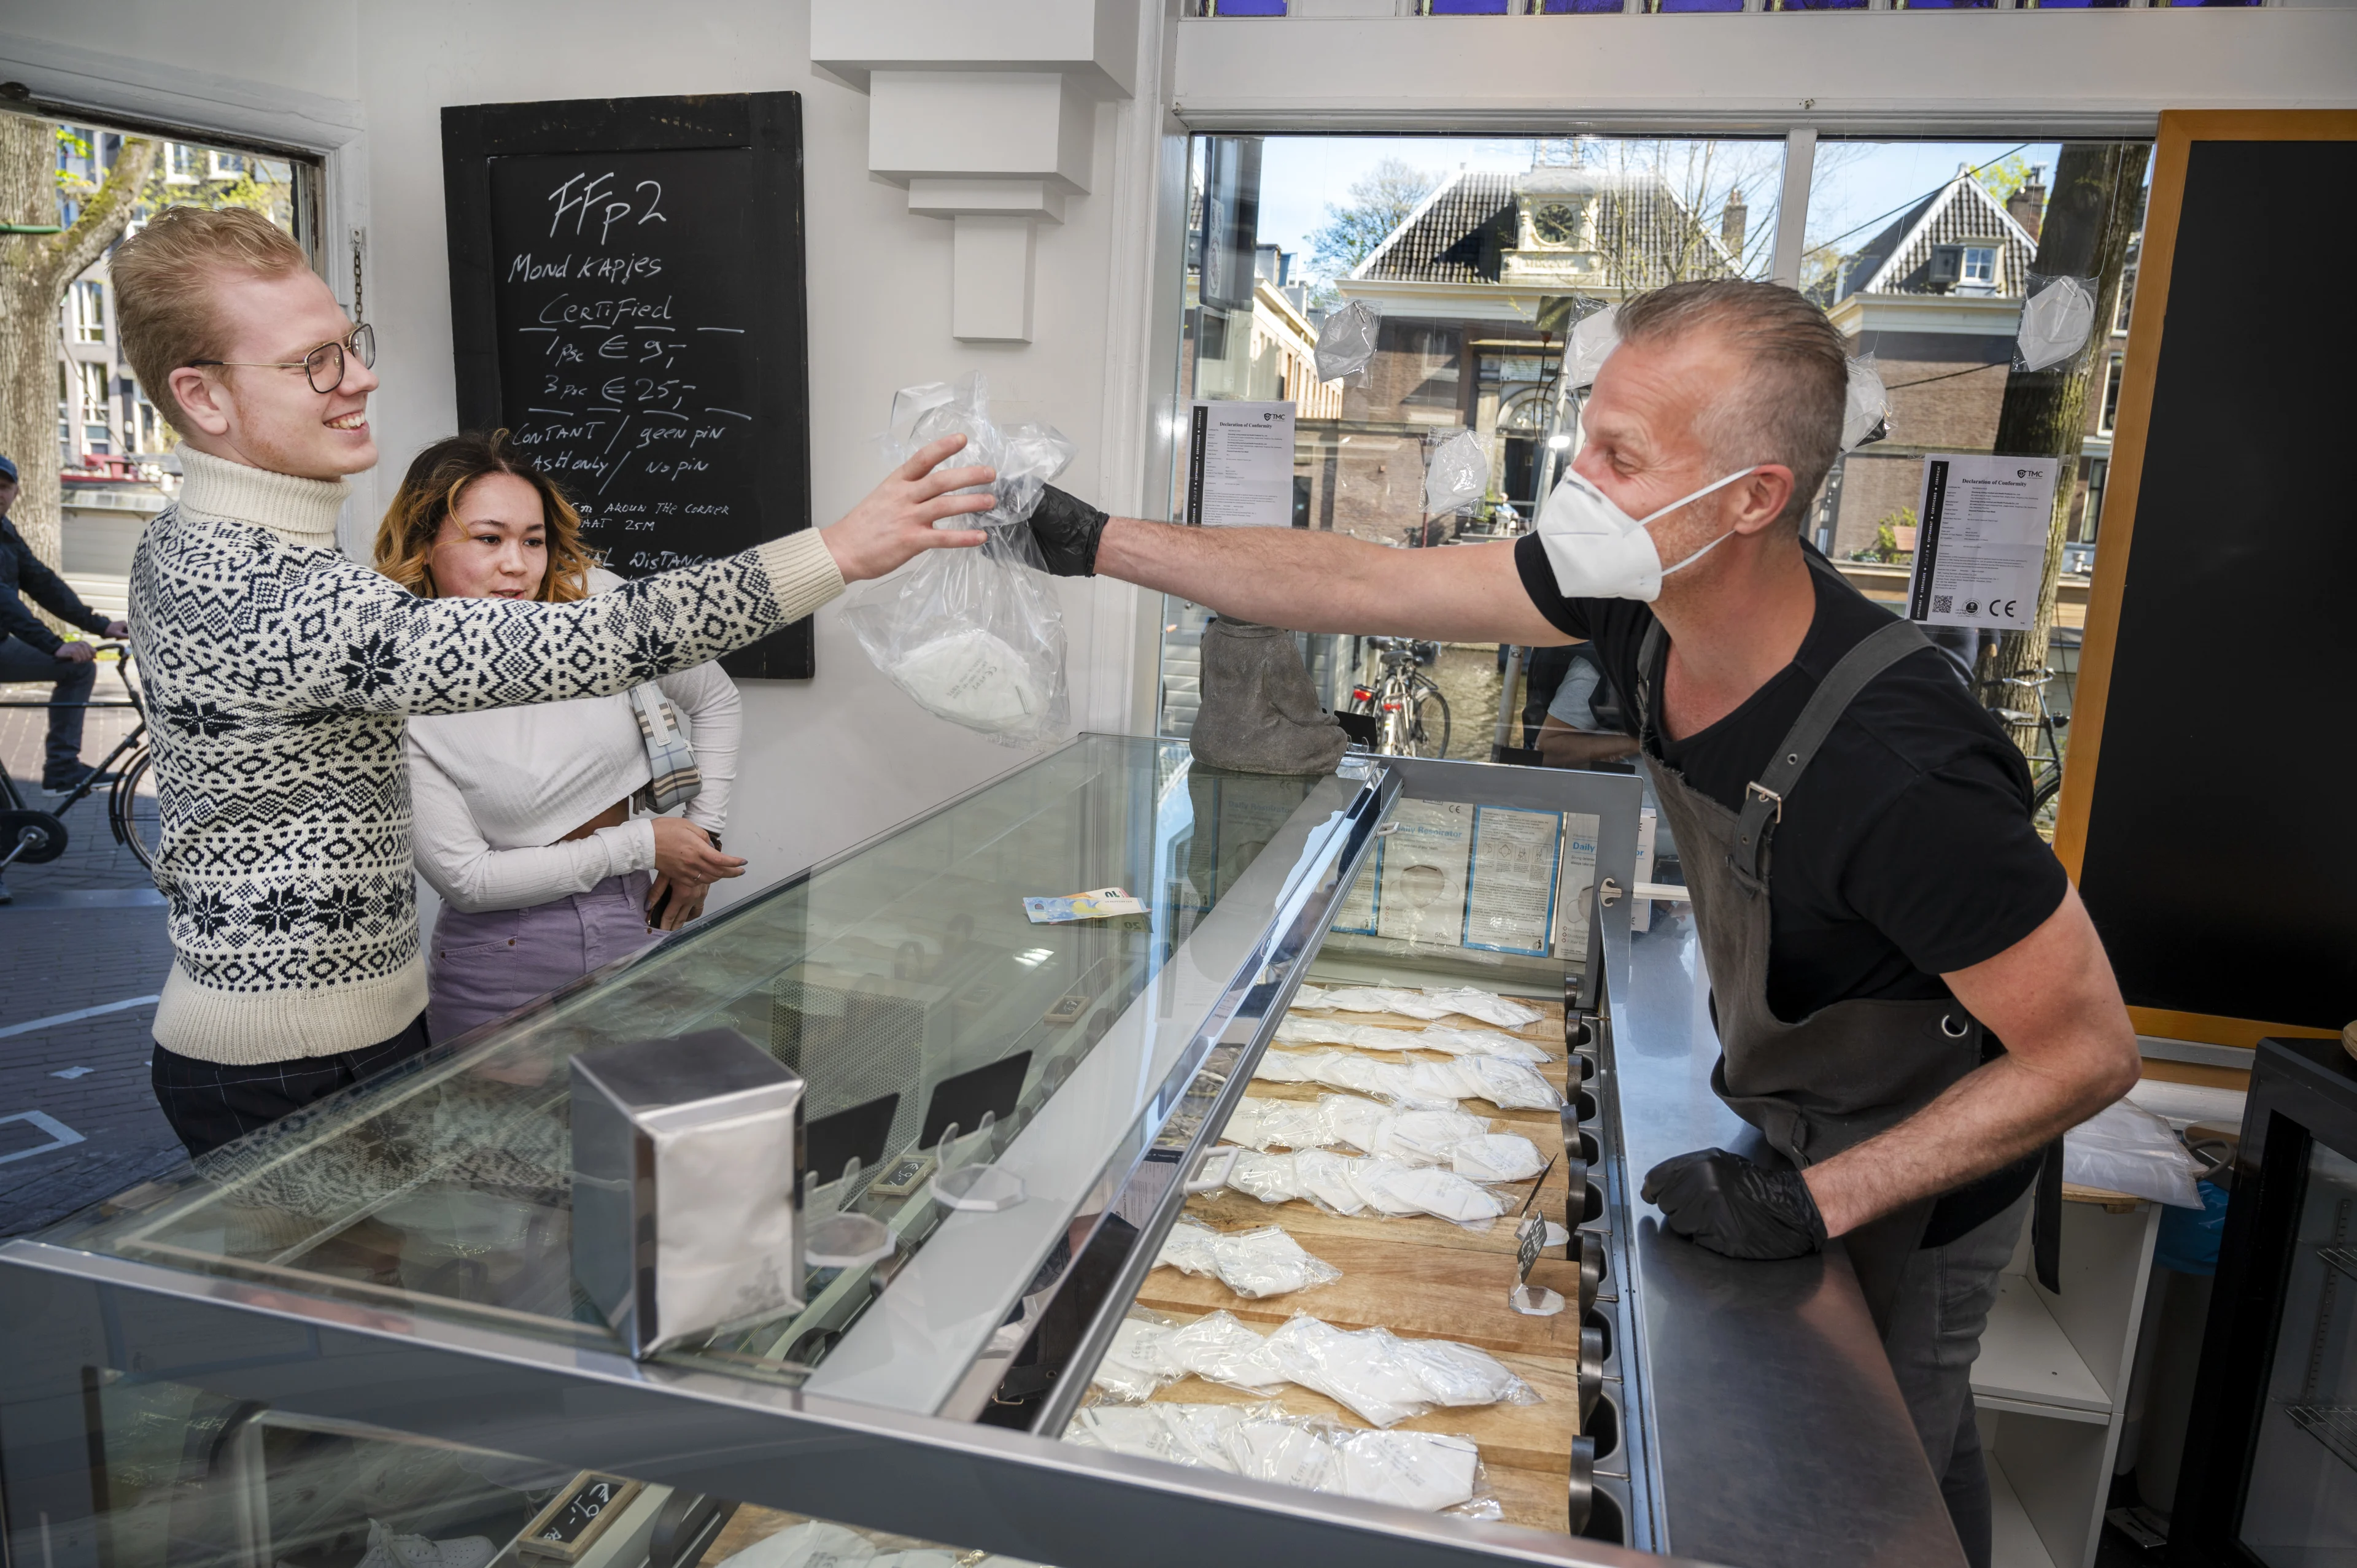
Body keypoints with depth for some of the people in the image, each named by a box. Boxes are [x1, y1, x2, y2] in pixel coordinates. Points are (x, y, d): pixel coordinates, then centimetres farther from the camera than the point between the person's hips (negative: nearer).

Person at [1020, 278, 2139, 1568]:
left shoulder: (1900, 772, -41)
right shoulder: (1649, 594, -20)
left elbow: (2088, 1051, -28)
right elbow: (1361, 586, -15)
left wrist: (1814, 1202, -27)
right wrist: (1096, 540, -14)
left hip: (1912, 1176, -6)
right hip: (1791, 1123, 6)